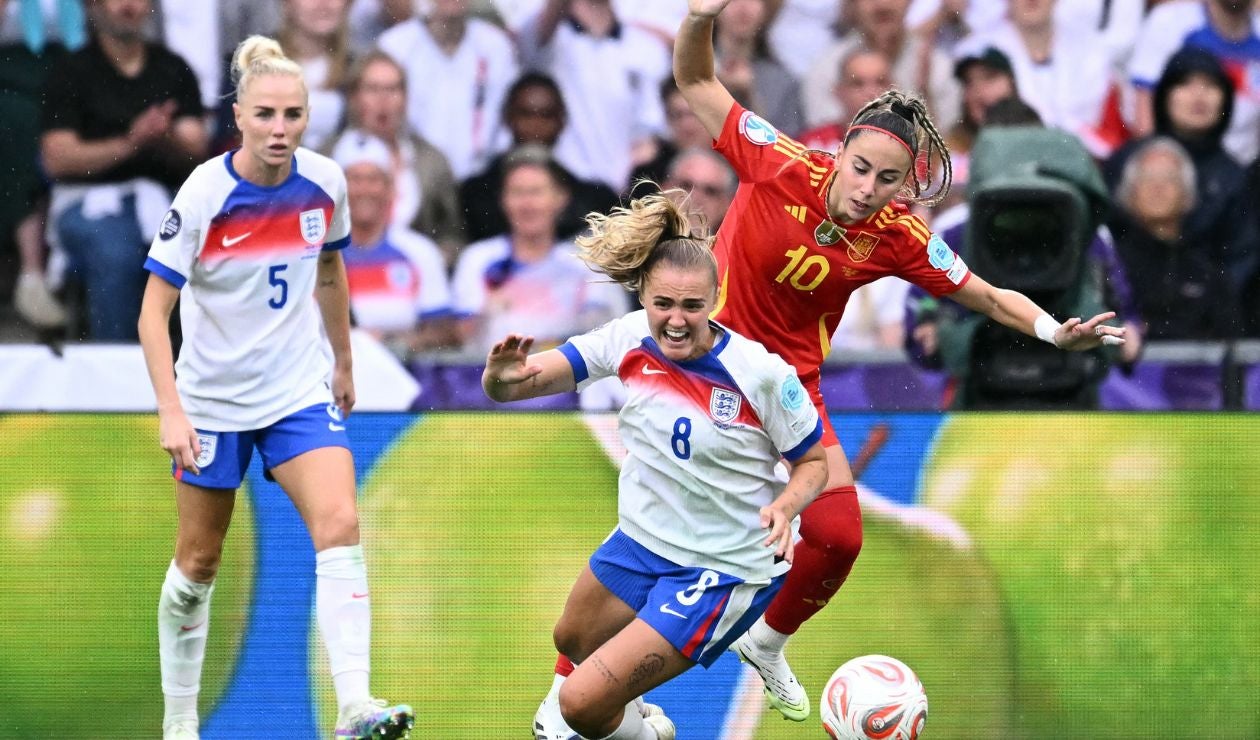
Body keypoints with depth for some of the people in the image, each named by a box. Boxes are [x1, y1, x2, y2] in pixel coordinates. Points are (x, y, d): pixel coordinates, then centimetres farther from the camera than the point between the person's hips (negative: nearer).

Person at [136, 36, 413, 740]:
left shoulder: (325, 182, -8)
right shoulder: (204, 195, -19)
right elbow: (153, 312, -18)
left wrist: (344, 362, 20)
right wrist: (171, 412, -27)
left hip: (301, 390, 2)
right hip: (213, 397, -2)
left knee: (340, 527, -18)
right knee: (199, 561, 8)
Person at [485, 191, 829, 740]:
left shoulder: (762, 373, -25)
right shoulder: (631, 339, -13)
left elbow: (814, 461, -10)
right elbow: (511, 385, -12)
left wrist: (785, 506, -31)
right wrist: (503, 377, -36)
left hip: (722, 572, -6)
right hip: (642, 540, 6)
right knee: (573, 643, 32)